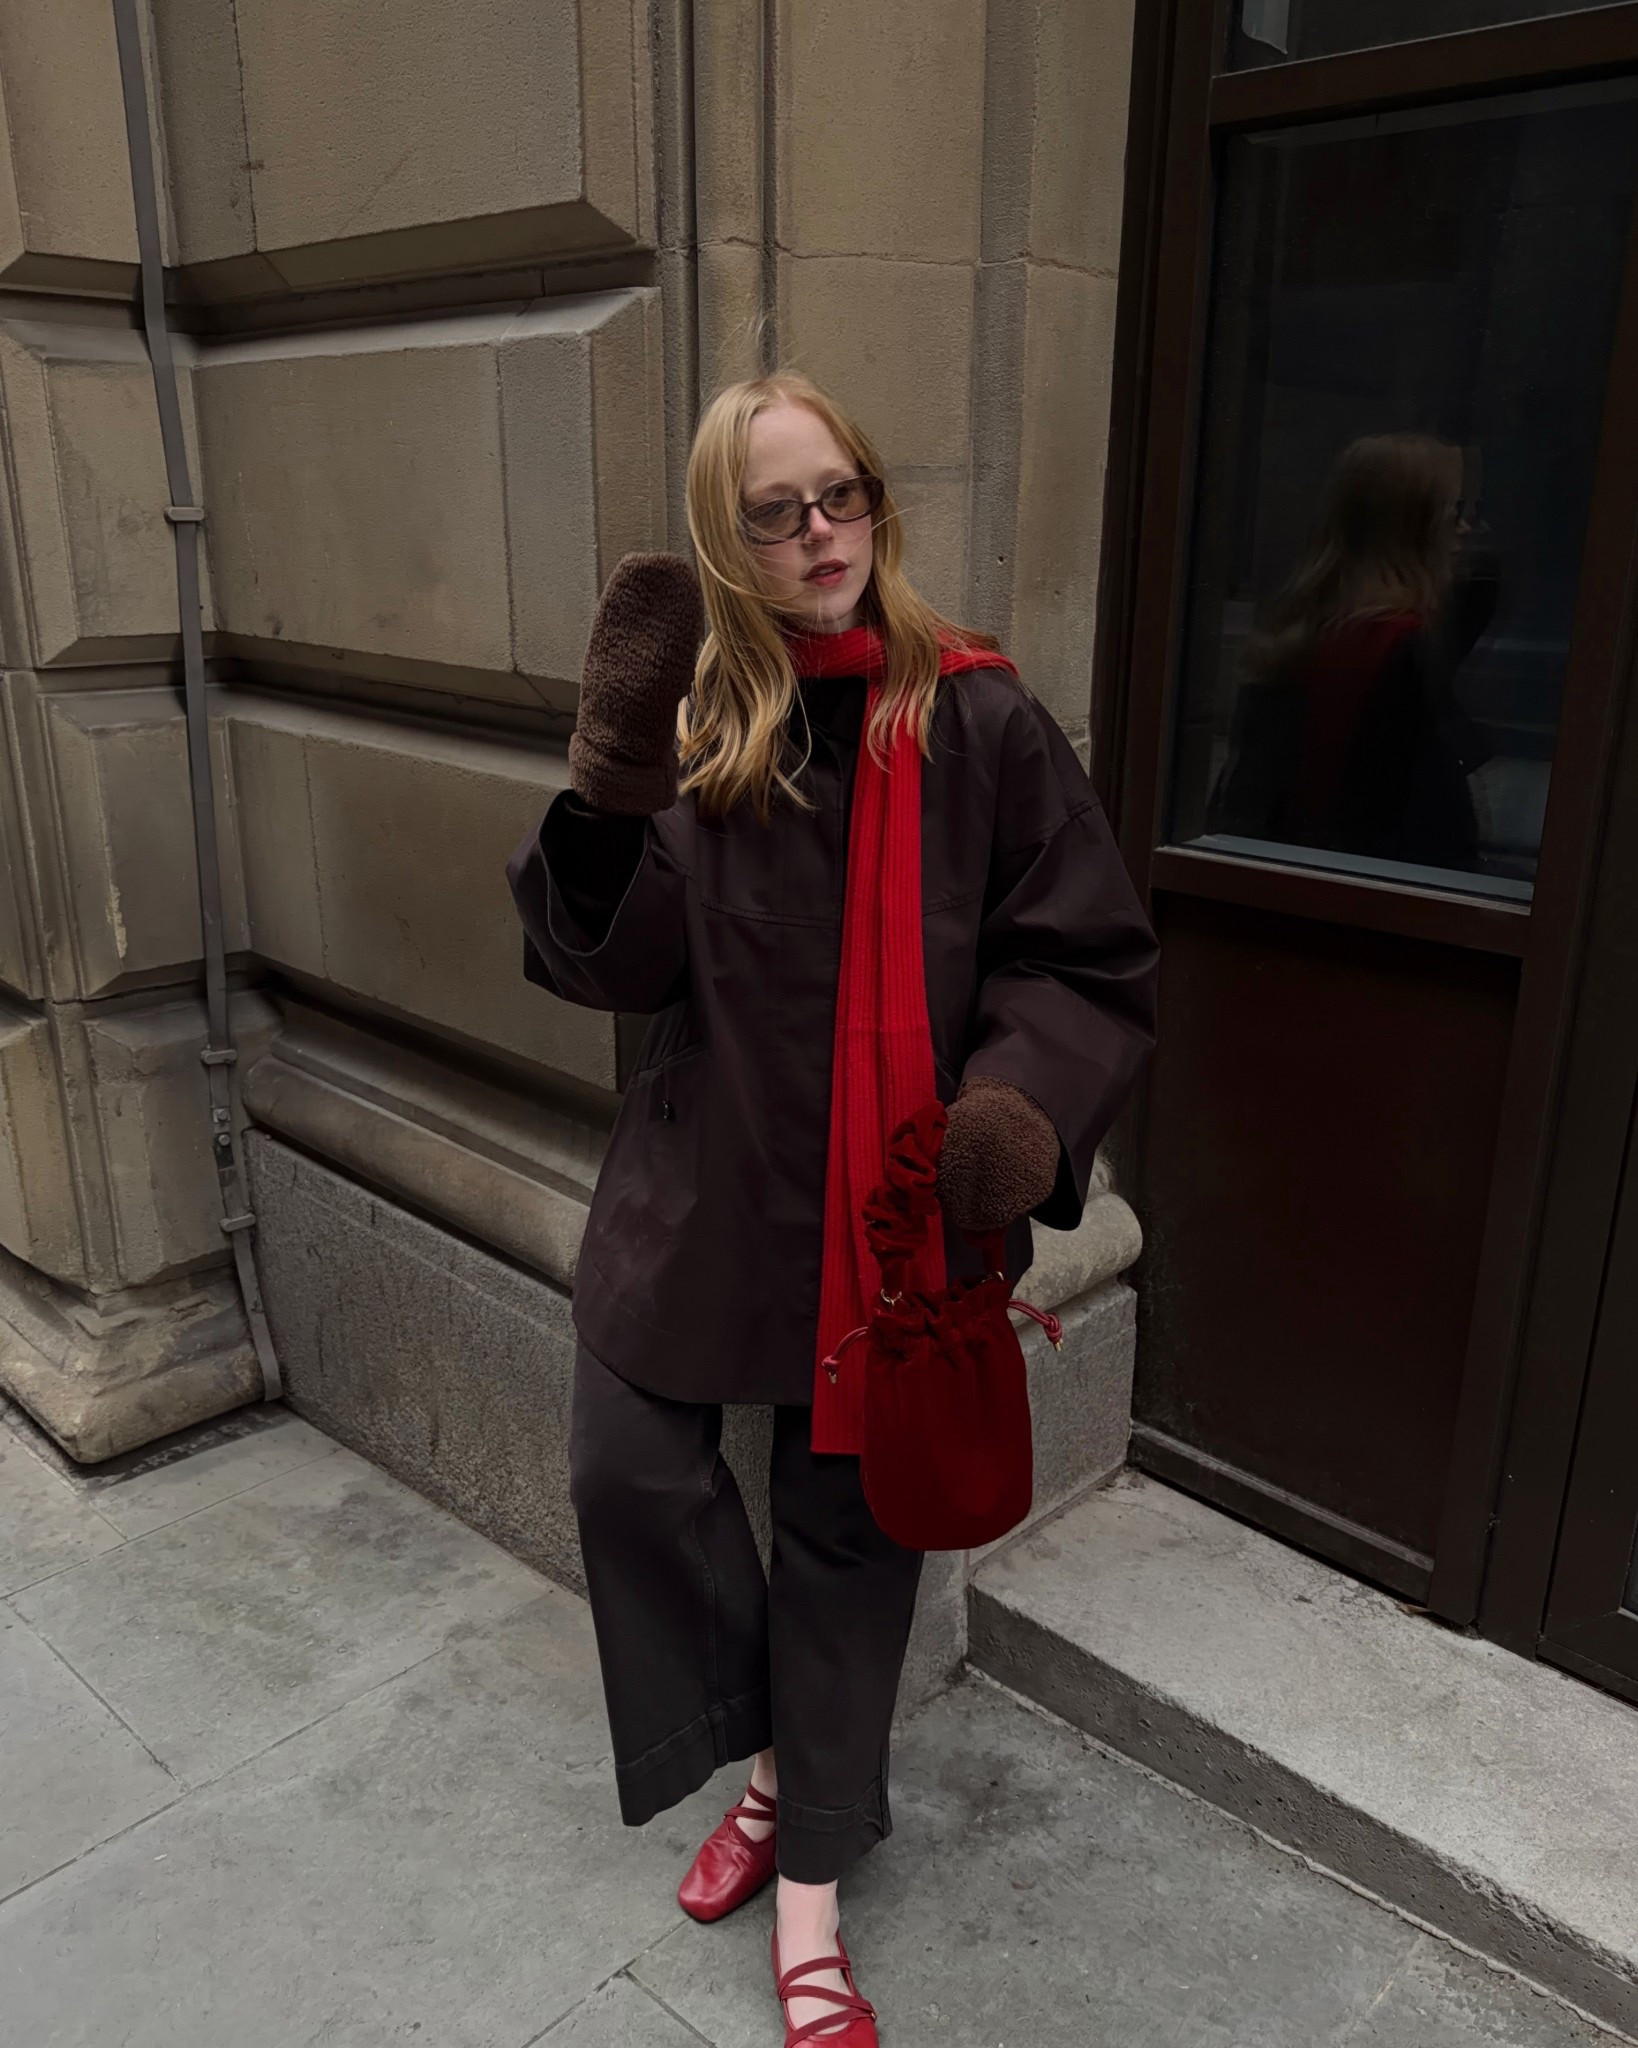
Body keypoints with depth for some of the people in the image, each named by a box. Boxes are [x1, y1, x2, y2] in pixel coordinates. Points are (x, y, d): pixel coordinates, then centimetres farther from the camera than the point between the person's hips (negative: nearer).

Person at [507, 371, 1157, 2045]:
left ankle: (810, 1893, 33)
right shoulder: (695, 719, 0)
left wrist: (1023, 1106, -25)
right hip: (704, 1174, 3)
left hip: (889, 1197, -2)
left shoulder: (973, 720, -9)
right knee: (625, 1469, 6)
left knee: (844, 1522, 10)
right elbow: (618, 965, -8)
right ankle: (772, 1761, 36)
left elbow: (1088, 963, -6)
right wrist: (614, 786, -24)